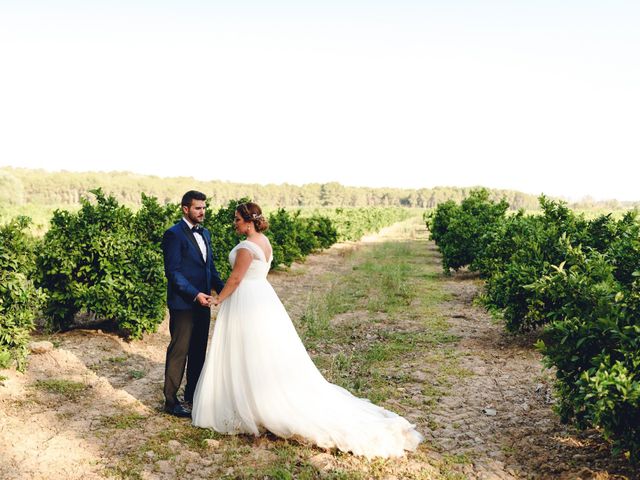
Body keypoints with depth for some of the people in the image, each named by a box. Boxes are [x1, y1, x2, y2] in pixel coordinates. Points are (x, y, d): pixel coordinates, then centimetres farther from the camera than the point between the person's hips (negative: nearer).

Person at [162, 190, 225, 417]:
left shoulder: (204, 233, 14)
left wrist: (222, 289, 4)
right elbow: (173, 272, -16)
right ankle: (171, 401, 11)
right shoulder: (173, 234, -11)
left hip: (202, 302, 8)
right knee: (179, 352, 0)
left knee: (199, 351, 15)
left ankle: (192, 394, 29)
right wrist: (195, 294, -21)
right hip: (183, 303, -8)